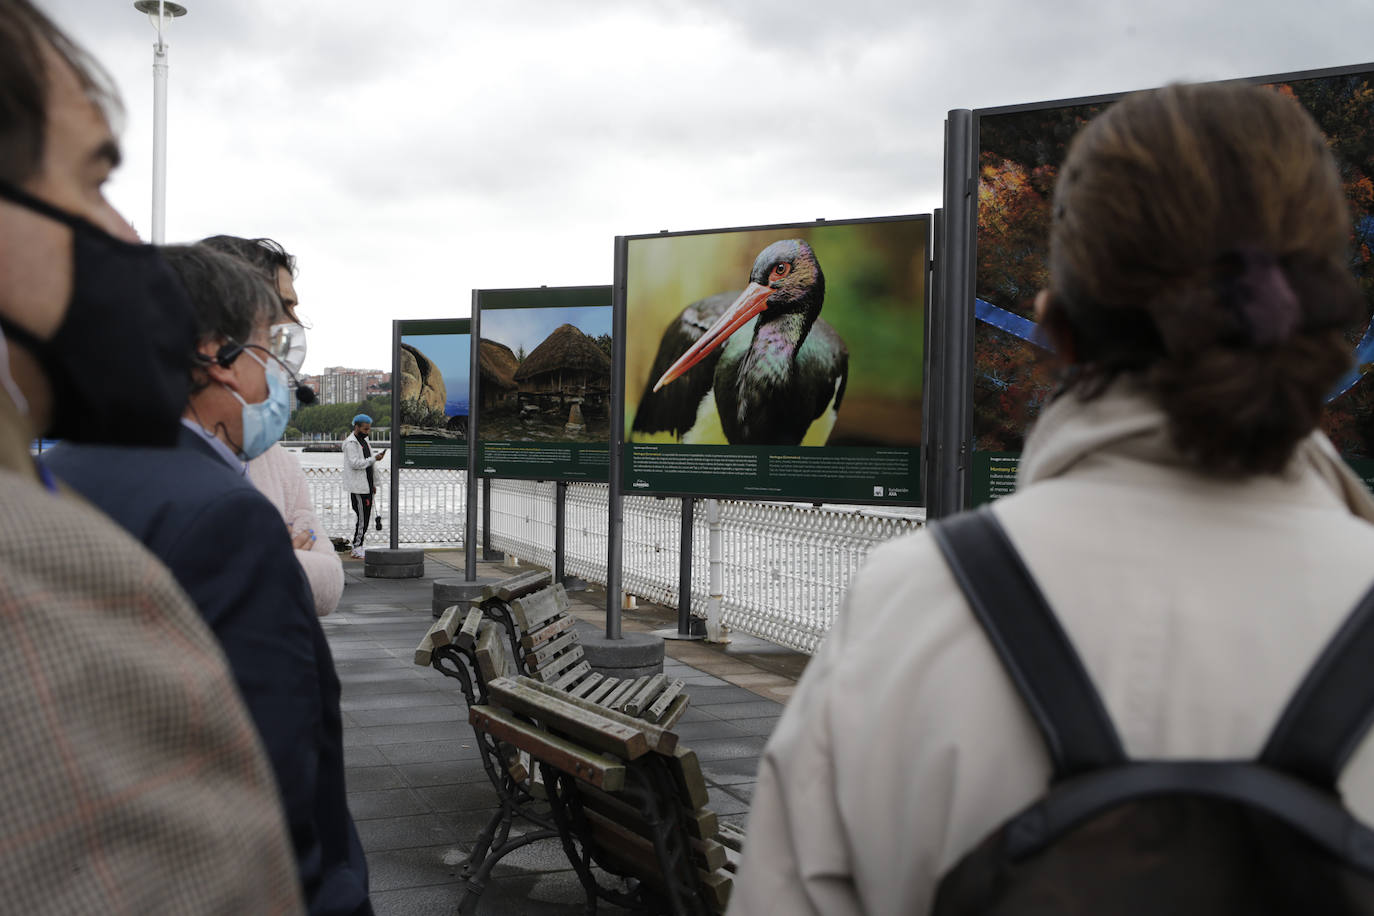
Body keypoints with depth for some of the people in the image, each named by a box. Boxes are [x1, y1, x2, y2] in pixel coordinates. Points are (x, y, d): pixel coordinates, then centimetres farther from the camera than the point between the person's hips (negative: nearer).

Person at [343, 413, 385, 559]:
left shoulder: (364, 441, 19)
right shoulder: (351, 443, -10)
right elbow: (355, 463, -21)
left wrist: (373, 484, 22)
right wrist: (374, 459, -17)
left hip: (366, 485, 9)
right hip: (357, 487, -9)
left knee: (365, 517, 7)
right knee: (361, 518, -10)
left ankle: (358, 548, 11)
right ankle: (357, 550, -5)